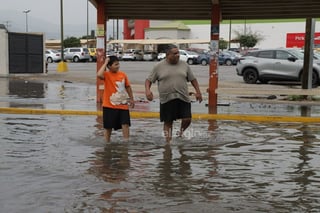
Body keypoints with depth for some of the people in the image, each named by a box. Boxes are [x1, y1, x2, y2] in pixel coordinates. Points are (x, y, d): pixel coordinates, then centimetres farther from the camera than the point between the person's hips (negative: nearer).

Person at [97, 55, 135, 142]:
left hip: (123, 105, 3)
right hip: (109, 106, -3)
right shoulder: (106, 75, -11)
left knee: (125, 124, -1)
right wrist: (105, 63, -25)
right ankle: (107, 143, 26)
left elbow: (128, 87, 14)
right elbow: (99, 75, -34)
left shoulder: (123, 74, 2)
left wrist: (131, 99, 15)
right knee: (108, 126, 10)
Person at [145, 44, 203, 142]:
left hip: (183, 98, 2)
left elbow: (193, 79, 15)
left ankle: (180, 132, 25)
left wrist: (198, 92, 8)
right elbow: (149, 80, 4)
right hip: (166, 99, -2)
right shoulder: (159, 66, 1)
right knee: (168, 122, 4)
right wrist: (147, 90, -14)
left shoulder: (184, 65, 8)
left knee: (187, 119, -5)